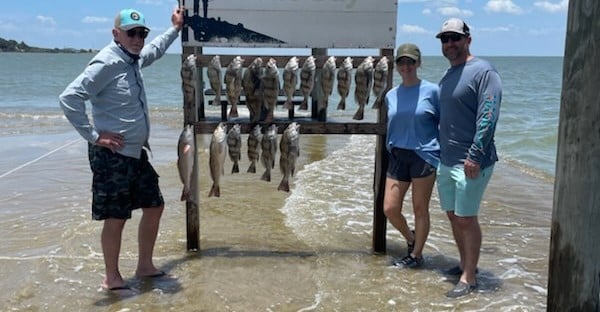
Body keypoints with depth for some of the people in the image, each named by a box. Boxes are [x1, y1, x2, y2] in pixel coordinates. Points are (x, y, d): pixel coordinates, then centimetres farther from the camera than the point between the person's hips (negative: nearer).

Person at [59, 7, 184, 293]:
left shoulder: (133, 59, 10)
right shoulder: (106, 63, -16)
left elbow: (154, 50, 36)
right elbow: (68, 98, -24)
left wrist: (175, 28, 41)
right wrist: (93, 135, -21)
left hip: (136, 152, 9)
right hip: (112, 155, -9)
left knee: (154, 206, 15)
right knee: (116, 218, 0)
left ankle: (145, 266, 29)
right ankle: (112, 279, 17)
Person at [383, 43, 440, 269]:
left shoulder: (431, 91, -5)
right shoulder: (391, 95, 9)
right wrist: (390, 150, 14)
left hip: (424, 155, -4)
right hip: (397, 156, 5)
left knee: (420, 209, 6)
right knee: (389, 209, 2)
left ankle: (416, 255, 22)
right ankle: (411, 239, 30)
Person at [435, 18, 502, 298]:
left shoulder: (483, 71, -11)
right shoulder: (447, 75, 14)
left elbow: (488, 116, -19)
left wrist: (475, 155, -24)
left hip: (470, 162, -8)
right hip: (446, 160, 8)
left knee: (466, 219, -3)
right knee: (453, 215, 15)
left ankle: (469, 277, 8)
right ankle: (465, 263, 31)